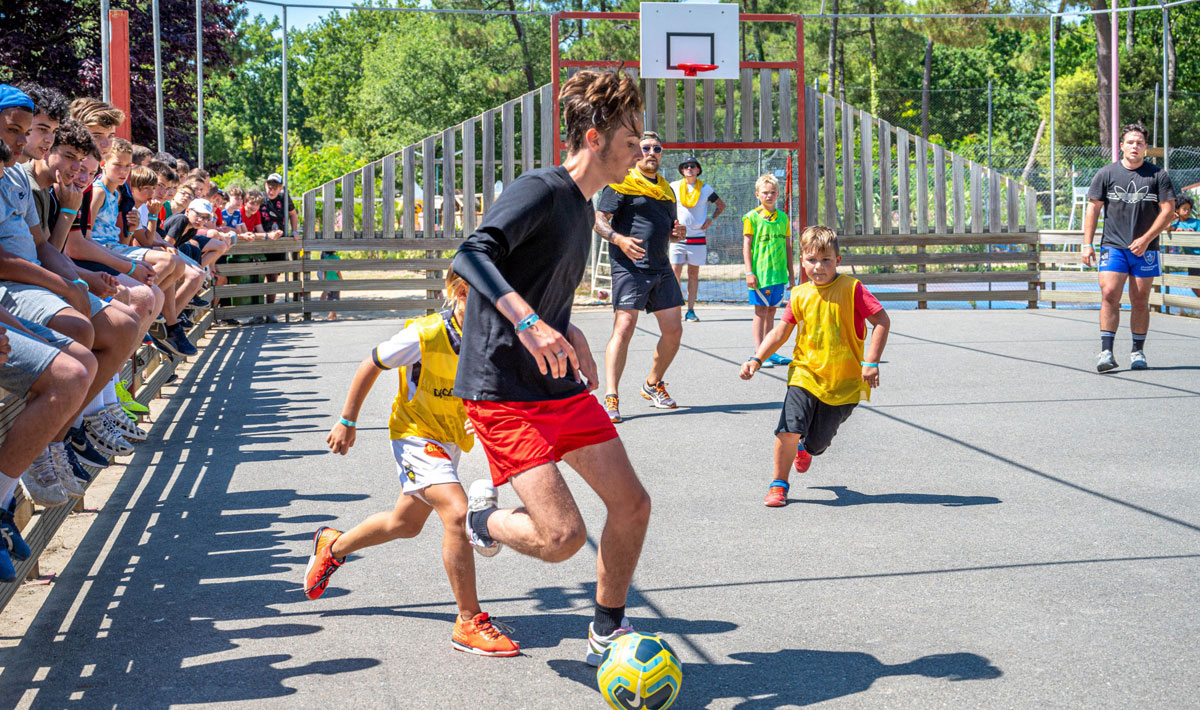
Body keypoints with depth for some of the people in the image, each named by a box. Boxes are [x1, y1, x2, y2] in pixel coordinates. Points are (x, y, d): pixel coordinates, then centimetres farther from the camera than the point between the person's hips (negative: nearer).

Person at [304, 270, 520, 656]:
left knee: (405, 524, 23)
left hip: (450, 442, 7)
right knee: (458, 513, -25)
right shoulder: (424, 335, -26)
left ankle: (332, 546, 50)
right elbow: (371, 366, -11)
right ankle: (470, 623, -15)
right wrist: (347, 422, -5)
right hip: (417, 435, -7)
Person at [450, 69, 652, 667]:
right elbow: (472, 255, -29)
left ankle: (607, 634, 23)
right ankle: (483, 515, 17)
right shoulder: (540, 190, -15)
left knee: (632, 505, 5)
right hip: (504, 393, -9)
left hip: (562, 387, 9)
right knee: (563, 536, -16)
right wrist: (529, 322, -41)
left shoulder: (582, 208, 14)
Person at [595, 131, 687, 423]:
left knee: (673, 331, 8)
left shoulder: (665, 189, 20)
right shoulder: (623, 183, -1)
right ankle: (611, 398, -17)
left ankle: (653, 385, 28)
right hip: (629, 267, -7)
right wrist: (618, 239, -27)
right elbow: (599, 220, -9)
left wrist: (677, 232, 5)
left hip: (661, 268, 7)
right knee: (624, 328, -17)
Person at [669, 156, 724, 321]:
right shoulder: (674, 187, 4)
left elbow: (721, 205, 17)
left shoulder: (705, 188, 4)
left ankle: (690, 311, 5)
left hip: (698, 238, 0)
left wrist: (711, 219, 2)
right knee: (675, 272, -6)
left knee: (693, 274, 2)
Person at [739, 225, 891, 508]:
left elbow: (882, 321, -8)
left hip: (844, 381, -2)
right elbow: (781, 332, 10)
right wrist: (756, 360, 0)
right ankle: (779, 484, 1)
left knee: (817, 442, 6)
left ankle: (805, 448, 45)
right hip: (806, 374, 2)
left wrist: (871, 362, -13)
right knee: (789, 429, -18)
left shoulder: (851, 288, -9)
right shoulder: (800, 296, 2)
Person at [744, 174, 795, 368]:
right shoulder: (752, 217, -3)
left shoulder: (783, 217, 12)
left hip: (778, 272, 5)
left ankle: (770, 352, 15)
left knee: (771, 311, 10)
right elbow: (746, 246, -5)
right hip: (760, 271, -5)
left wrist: (791, 273, 15)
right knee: (761, 311, -4)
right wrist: (749, 272, -11)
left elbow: (787, 246, 16)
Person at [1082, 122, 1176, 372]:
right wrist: (1087, 244, -1)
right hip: (1113, 247, 0)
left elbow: (1168, 210, 0)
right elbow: (1093, 208, 6)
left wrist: (1146, 239, -10)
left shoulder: (1158, 175, 3)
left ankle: (1138, 352, 15)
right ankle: (1106, 352, -13)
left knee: (1140, 301, 5)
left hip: (1145, 250, 0)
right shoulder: (1107, 173, 4)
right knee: (1109, 295, -13)